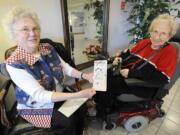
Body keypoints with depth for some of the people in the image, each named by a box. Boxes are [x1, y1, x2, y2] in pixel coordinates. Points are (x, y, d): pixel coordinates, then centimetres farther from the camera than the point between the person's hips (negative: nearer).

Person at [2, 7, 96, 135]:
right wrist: (78, 94, -37)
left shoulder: (48, 48, -7)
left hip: (59, 94, 5)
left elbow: (66, 67, -2)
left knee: (81, 106, -9)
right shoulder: (14, 63, -24)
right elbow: (40, 95, -30)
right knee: (68, 121, -20)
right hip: (36, 105, -4)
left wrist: (85, 75, -20)